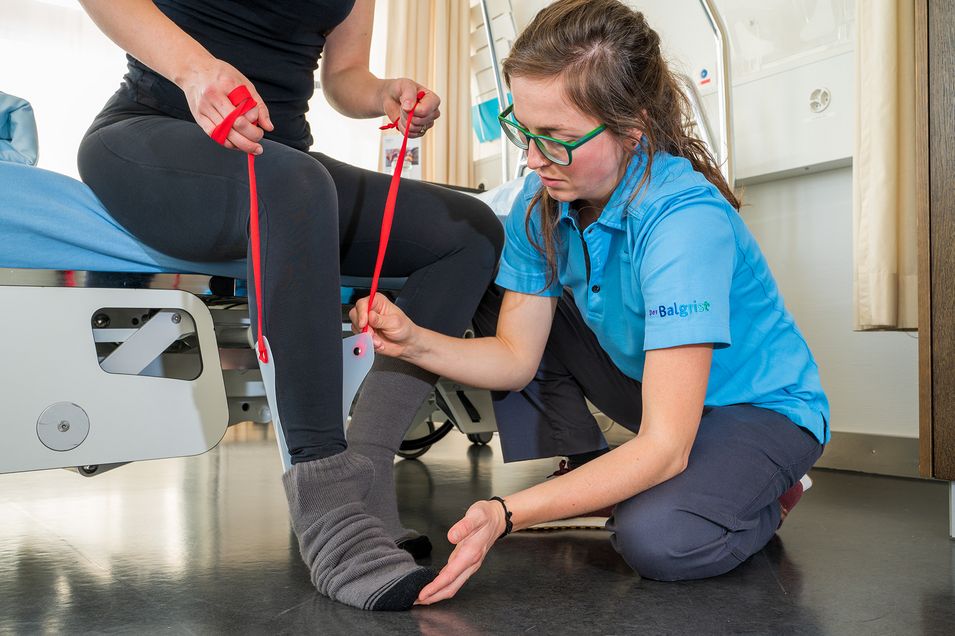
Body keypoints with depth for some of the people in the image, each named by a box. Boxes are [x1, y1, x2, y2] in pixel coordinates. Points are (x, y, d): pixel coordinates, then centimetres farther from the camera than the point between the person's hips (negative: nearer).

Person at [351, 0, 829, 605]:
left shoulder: (686, 220, -34)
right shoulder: (543, 201, -12)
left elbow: (663, 447, -37)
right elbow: (516, 355, -8)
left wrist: (507, 514, -43)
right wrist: (414, 341, -26)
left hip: (761, 406, -6)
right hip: (649, 382, 6)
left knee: (654, 538, -34)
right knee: (498, 306, -7)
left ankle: (766, 497, 1)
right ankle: (590, 479, 2)